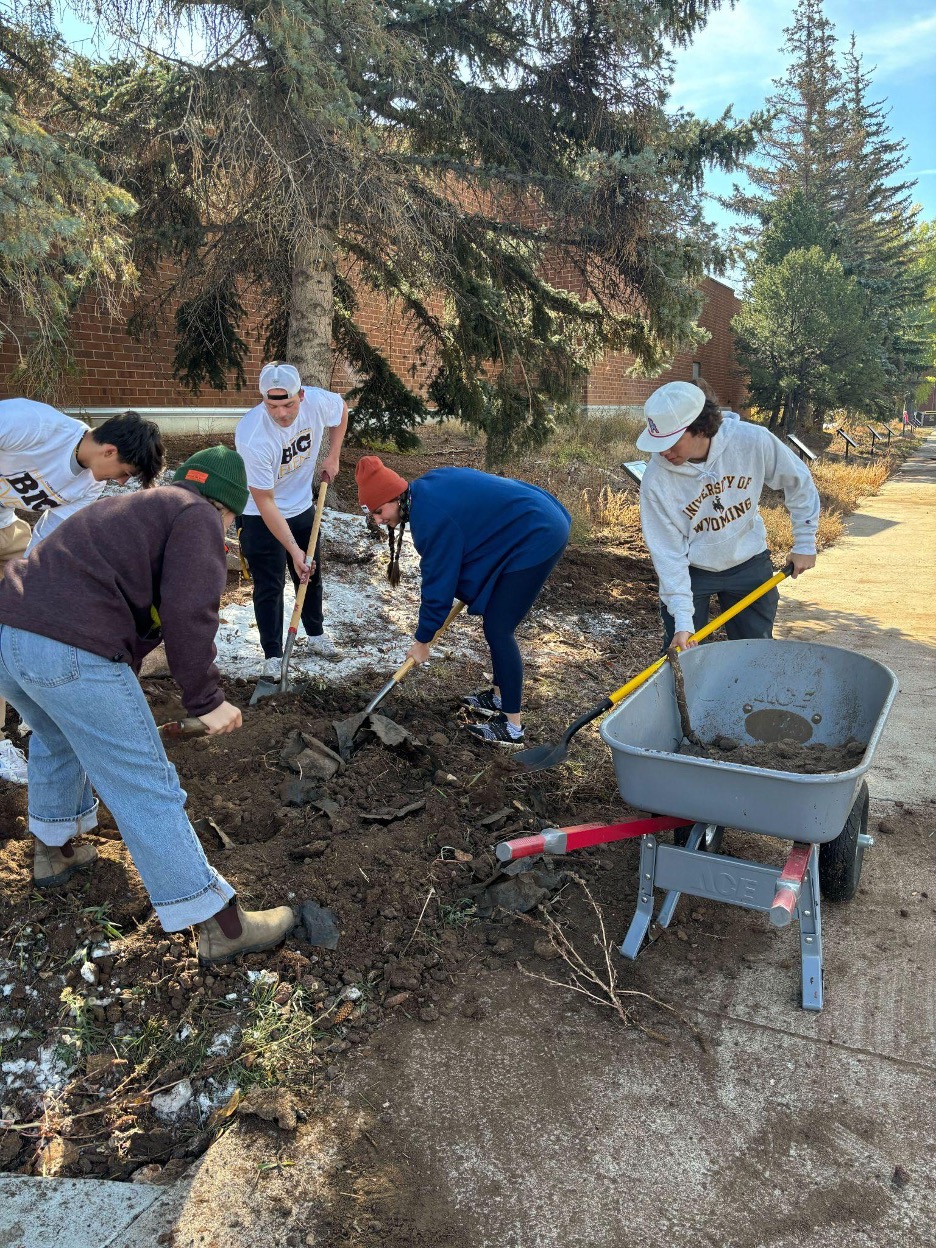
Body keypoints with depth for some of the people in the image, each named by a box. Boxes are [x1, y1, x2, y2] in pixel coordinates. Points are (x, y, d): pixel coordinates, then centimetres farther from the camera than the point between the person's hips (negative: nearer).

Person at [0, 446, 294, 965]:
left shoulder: (135, 507, 29)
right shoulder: (199, 518, 3)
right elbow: (187, 613, -12)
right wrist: (205, 699, -5)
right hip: (71, 655, -9)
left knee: (56, 739, 36)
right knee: (146, 791, -4)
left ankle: (53, 850, 53)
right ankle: (220, 925, 5)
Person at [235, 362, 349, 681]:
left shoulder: (317, 401, -24)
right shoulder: (252, 437, -35)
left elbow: (342, 408, 5)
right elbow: (265, 502, -29)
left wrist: (333, 456, 0)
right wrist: (293, 549, -29)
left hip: (302, 507, 5)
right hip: (260, 517, -5)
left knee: (311, 575, 18)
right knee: (269, 587, -2)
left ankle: (316, 634, 39)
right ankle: (273, 656, 12)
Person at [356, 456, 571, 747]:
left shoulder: (432, 516, -24)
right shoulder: (425, 489, 4)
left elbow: (438, 584, -16)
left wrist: (422, 641, -5)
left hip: (537, 538, -10)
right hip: (535, 525, 10)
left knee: (497, 628, -6)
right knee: (496, 623, 17)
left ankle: (512, 726, 1)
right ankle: (499, 697, 32)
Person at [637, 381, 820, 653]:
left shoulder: (751, 440, -22)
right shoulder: (656, 480, -24)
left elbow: (798, 482, -4)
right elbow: (668, 554, -19)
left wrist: (805, 543, 1)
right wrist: (683, 622, -22)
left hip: (749, 564, 2)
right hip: (690, 571, -1)